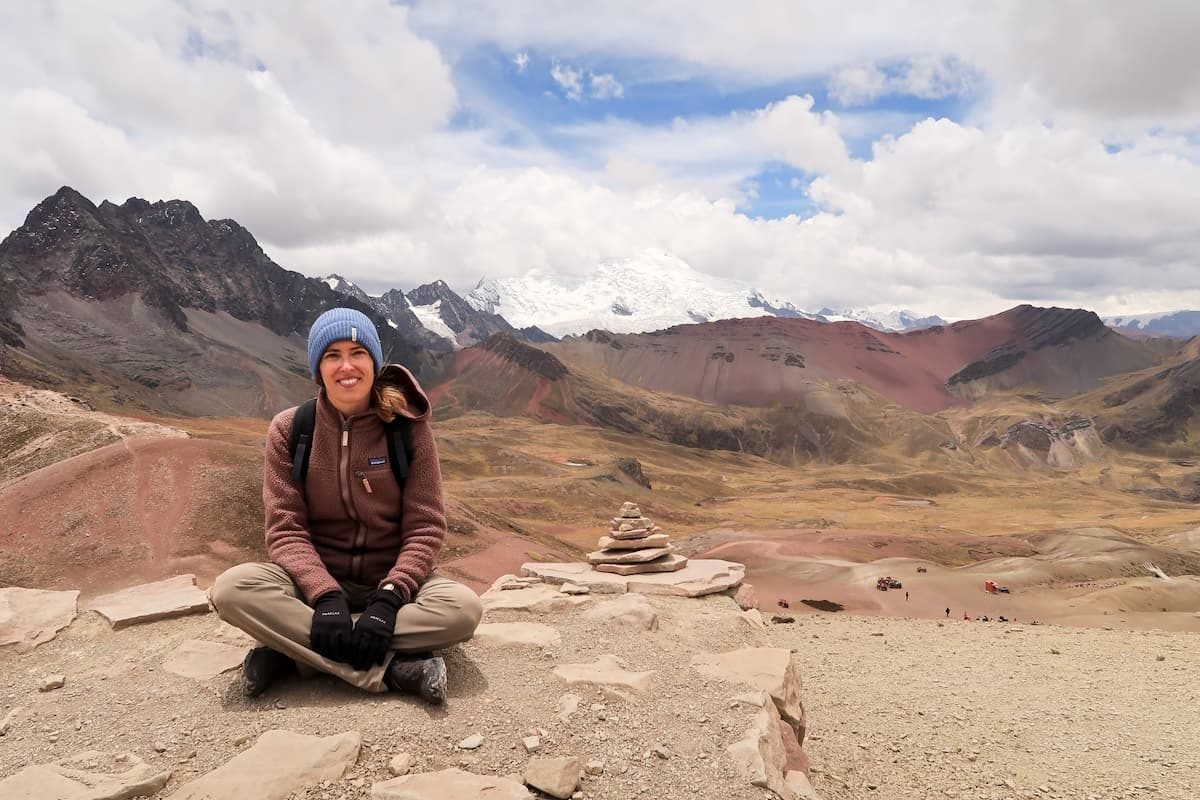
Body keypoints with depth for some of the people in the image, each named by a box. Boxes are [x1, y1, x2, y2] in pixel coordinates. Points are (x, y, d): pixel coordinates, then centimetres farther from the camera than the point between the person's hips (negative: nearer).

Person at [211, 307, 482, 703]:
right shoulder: (288, 429, -5)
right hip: (317, 579, 1)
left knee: (463, 607, -30)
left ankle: (292, 651, -21)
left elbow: (426, 528, -9)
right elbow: (285, 530, -9)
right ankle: (392, 668, -28)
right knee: (233, 588, -29)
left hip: (392, 580, 0)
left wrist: (389, 598, -25)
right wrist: (326, 596, -26)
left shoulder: (408, 426, -8)